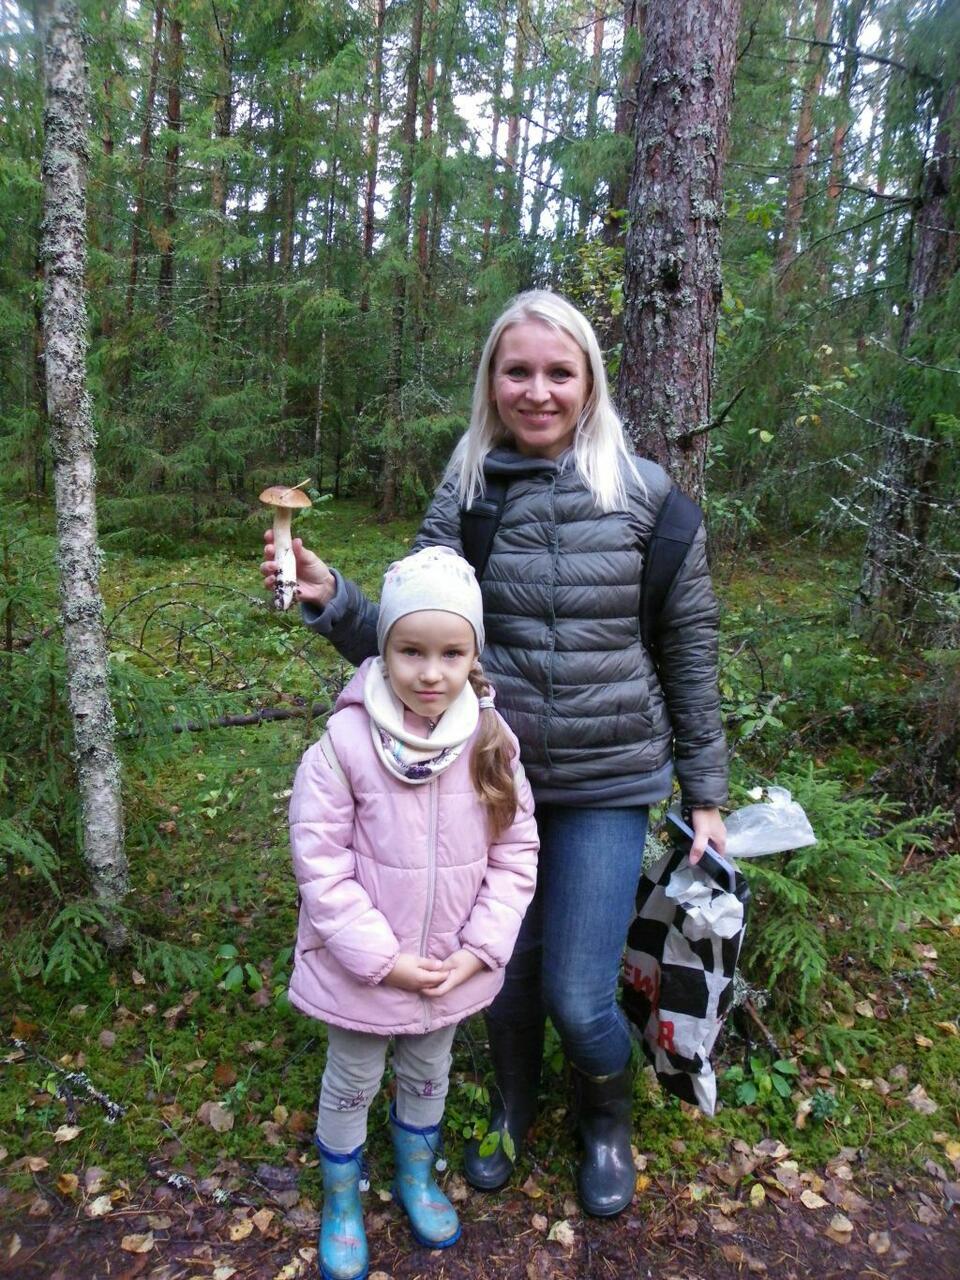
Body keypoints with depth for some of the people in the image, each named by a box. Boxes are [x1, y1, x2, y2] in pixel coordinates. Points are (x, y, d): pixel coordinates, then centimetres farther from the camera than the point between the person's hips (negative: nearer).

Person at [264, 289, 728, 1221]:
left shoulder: (643, 495, -7)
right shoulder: (462, 498, -3)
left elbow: (690, 647, 0)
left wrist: (705, 792, 3)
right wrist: (331, 599, -19)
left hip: (608, 784, -1)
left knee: (576, 996, 1)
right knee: (504, 973, 17)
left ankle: (608, 1117, 39)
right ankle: (513, 1102, 51)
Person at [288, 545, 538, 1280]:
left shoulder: (492, 742, -13)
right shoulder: (346, 742, -23)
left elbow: (516, 852, -5)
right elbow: (320, 861, -18)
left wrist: (479, 949, -12)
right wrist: (382, 957, -19)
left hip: (452, 967, 3)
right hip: (362, 967, -2)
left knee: (428, 1077, 26)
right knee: (352, 1087, 21)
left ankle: (417, 1178, 55)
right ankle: (341, 1203, 48)